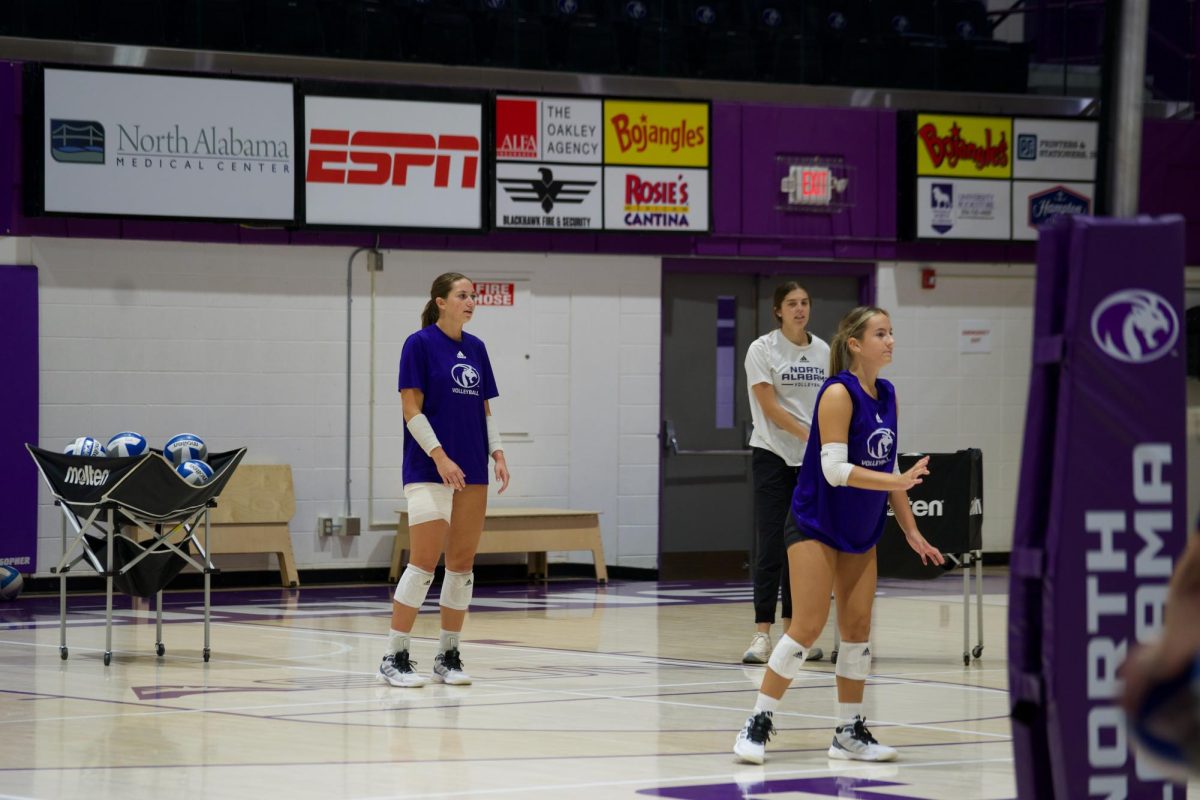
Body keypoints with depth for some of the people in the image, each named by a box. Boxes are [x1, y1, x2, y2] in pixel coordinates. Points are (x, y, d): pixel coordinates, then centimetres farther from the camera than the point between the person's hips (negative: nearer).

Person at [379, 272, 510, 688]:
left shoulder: (475, 348, 13)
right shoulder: (420, 344, -6)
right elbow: (412, 408, -10)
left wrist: (497, 453, 4)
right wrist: (440, 456, -18)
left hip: (471, 473, 7)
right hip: (430, 470, -7)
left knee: (462, 563, 5)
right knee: (424, 561, -11)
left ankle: (448, 655, 12)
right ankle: (395, 658, -7)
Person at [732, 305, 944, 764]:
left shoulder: (887, 396, 5)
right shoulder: (839, 393, -17)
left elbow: (888, 468, 12)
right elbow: (835, 469, -24)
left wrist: (911, 532, 11)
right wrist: (898, 481, -31)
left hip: (860, 531, 7)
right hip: (815, 526, -7)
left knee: (858, 627, 5)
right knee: (808, 626, -12)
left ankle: (850, 732, 13)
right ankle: (758, 724, -4)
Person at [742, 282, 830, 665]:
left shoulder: (823, 351, 8)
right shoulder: (762, 349, -5)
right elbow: (770, 406, -12)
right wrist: (808, 434, -22)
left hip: (813, 460, 4)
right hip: (773, 456, -4)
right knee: (772, 544, -9)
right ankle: (762, 632, -9)